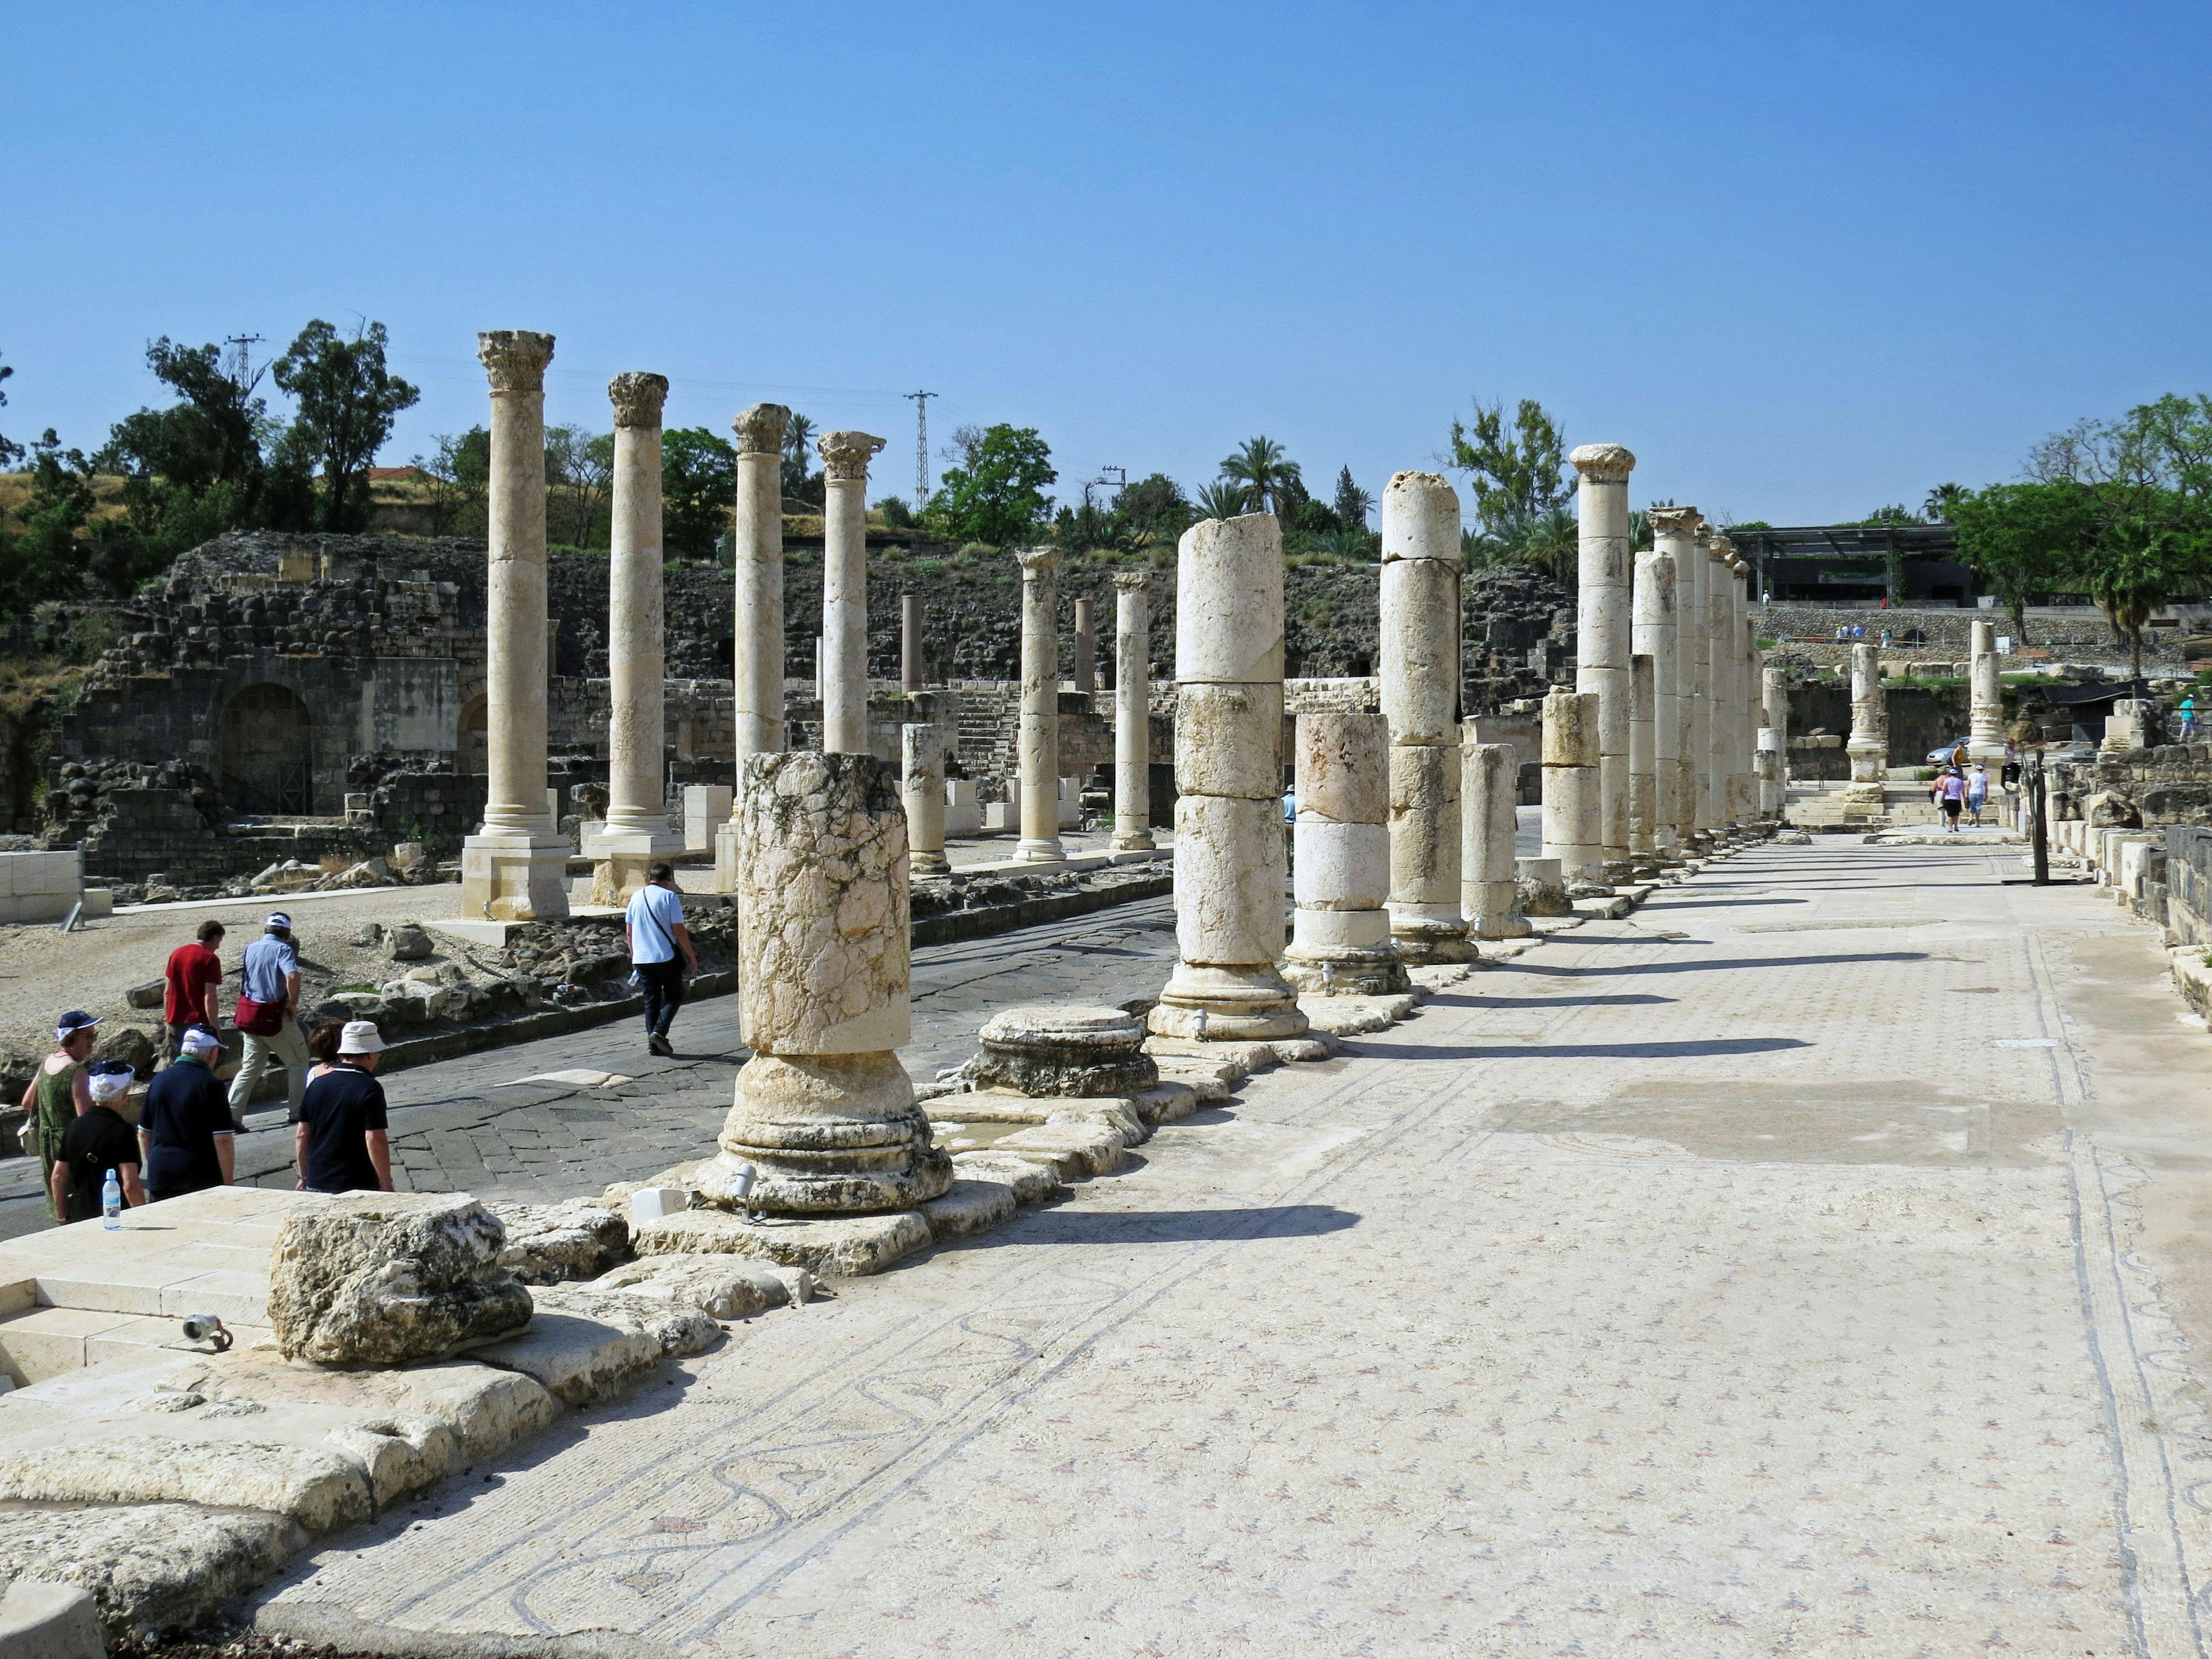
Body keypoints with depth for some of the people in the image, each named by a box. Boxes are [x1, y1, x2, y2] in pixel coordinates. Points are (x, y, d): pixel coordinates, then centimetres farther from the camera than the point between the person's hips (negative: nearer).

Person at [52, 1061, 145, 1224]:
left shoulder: (74, 1127, 8)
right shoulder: (122, 1131, -13)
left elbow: (57, 1178, 11)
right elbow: (130, 1185, -20)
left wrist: (64, 1218, 19)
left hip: (78, 1217, 7)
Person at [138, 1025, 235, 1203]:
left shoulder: (159, 1080, 8)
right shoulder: (210, 1085, -11)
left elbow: (144, 1134, 16)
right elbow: (223, 1140, -14)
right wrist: (228, 1185, -7)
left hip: (159, 1177, 6)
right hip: (202, 1181, -6)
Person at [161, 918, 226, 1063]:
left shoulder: (176, 953, 8)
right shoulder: (210, 959, -11)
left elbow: (167, 992, 11)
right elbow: (209, 998, -15)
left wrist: (168, 1019, 18)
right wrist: (214, 1027, -11)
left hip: (175, 1022, 6)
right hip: (198, 1023, -6)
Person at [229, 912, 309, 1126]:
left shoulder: (250, 948, 10)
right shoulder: (283, 949, -11)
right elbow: (292, 976, -28)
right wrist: (293, 1003, -16)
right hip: (274, 1014, -6)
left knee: (251, 1066, 13)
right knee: (298, 1060, 11)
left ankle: (231, 1114, 2)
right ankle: (298, 1112, 13)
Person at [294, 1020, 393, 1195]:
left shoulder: (317, 1084, 6)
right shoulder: (370, 1089, -12)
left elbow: (301, 1135, 9)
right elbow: (375, 1139, -17)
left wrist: (305, 1177, 20)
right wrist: (386, 1185, -10)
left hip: (316, 1185, 6)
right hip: (358, 1187, -6)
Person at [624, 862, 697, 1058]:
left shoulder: (636, 897, 8)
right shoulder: (669, 897, -8)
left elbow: (629, 932, 13)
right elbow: (679, 931, -10)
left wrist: (634, 954, 25)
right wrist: (691, 956, -3)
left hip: (642, 959, 5)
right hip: (666, 957, -5)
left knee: (651, 1001, 11)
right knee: (674, 997, 8)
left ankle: (653, 1043, 7)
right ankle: (659, 1031, -10)